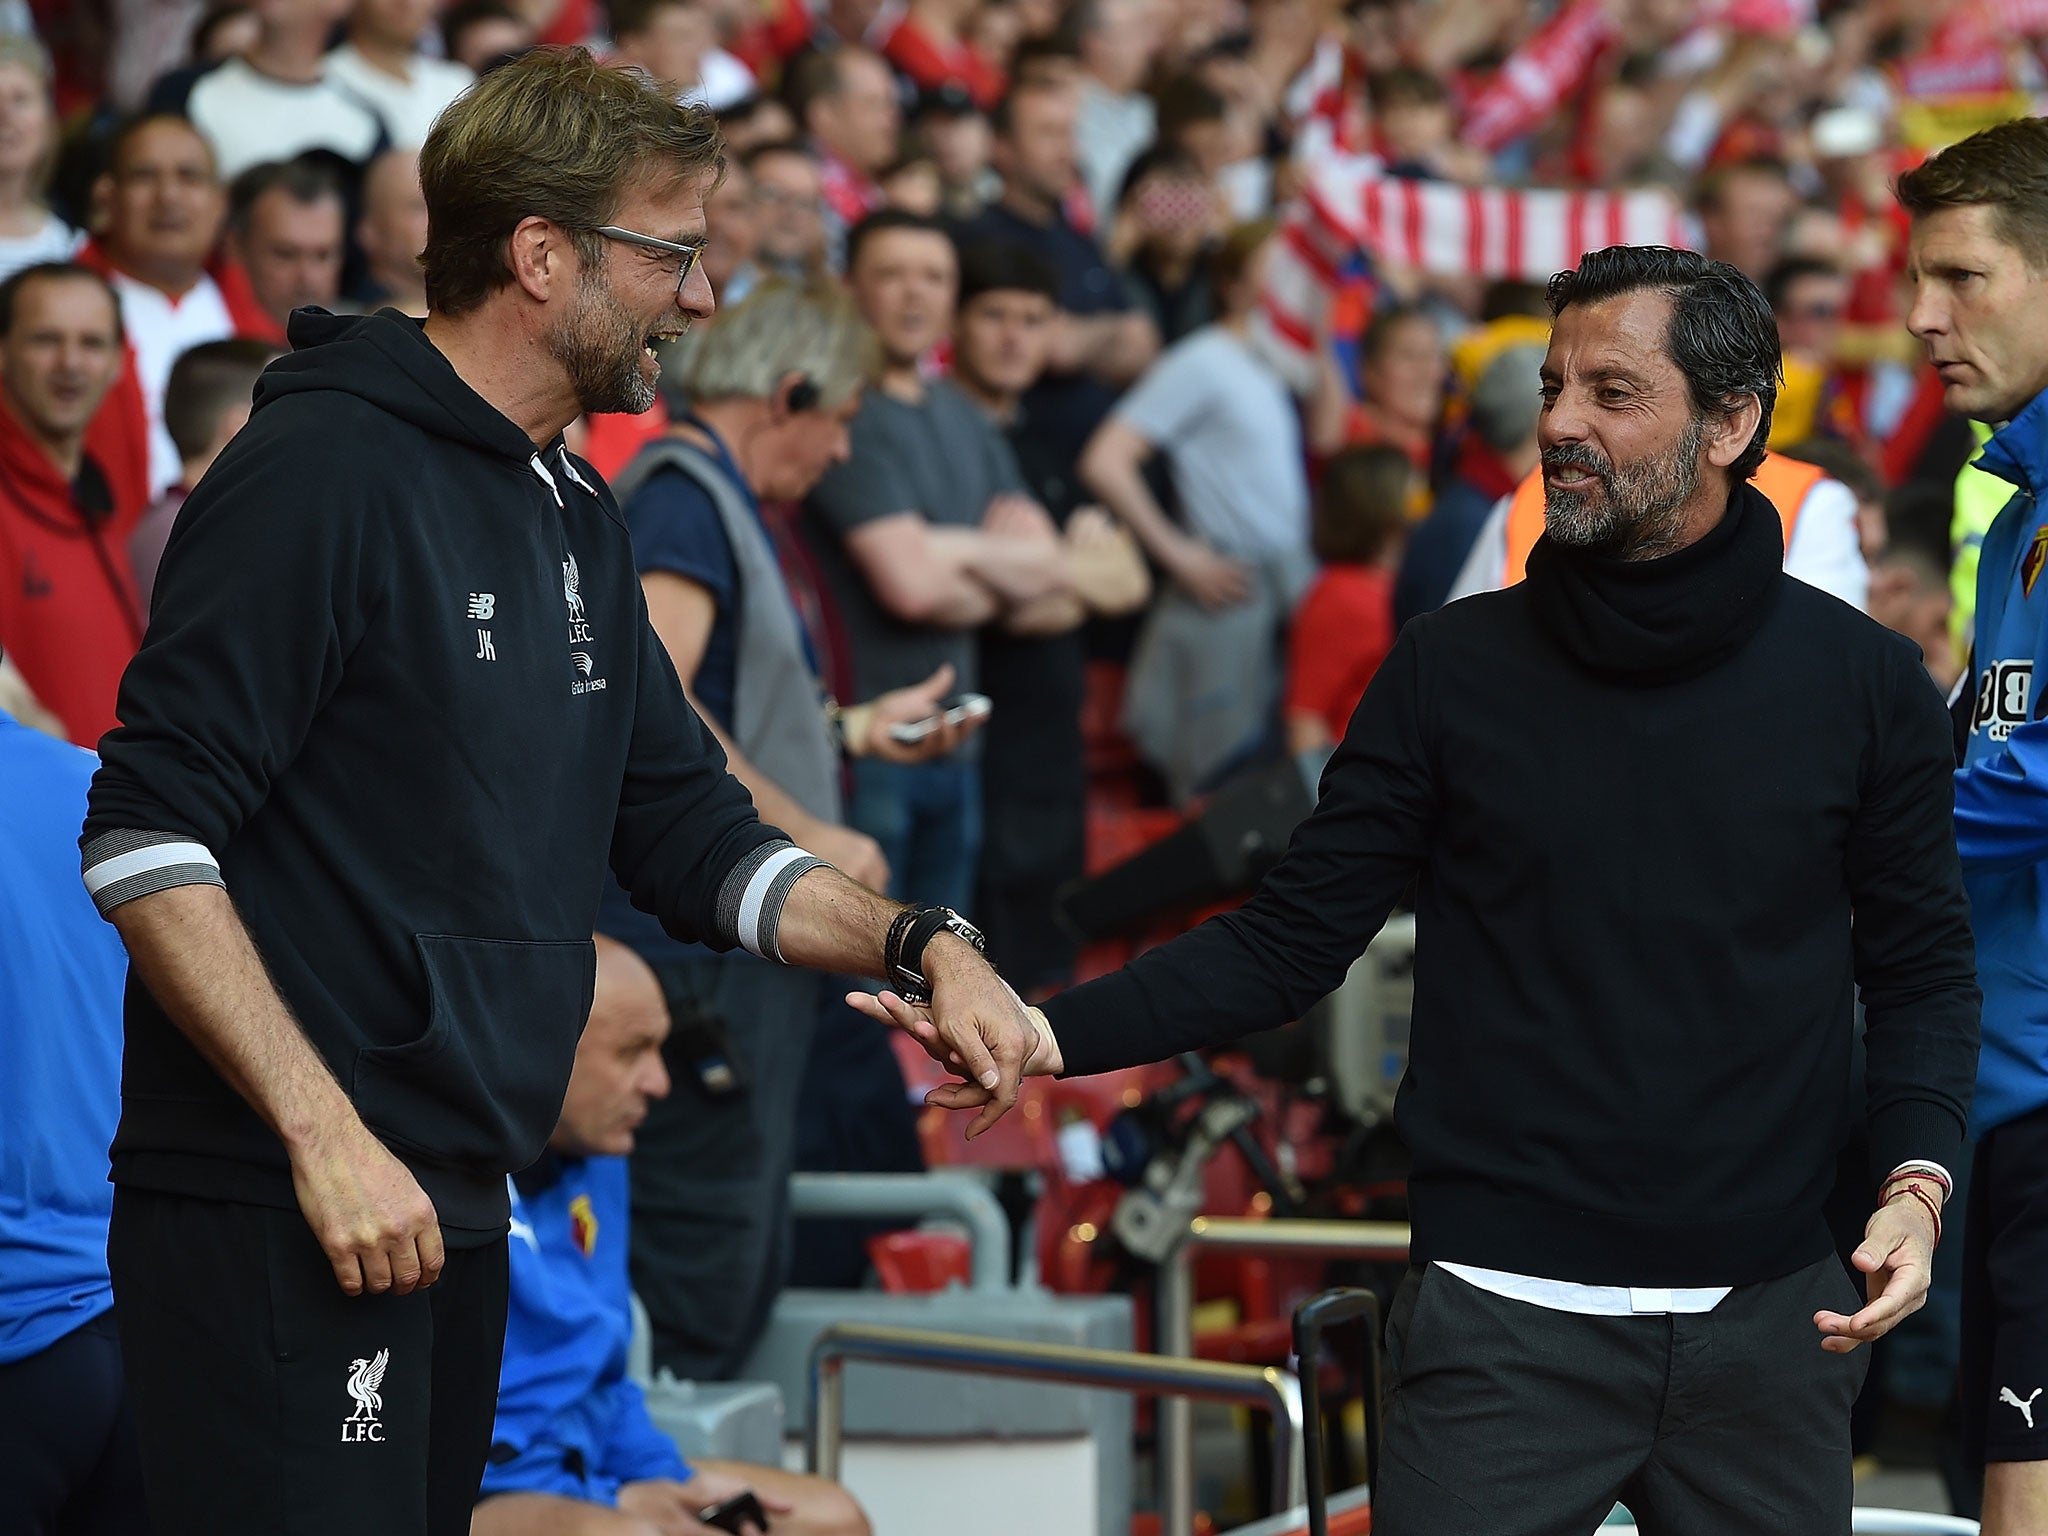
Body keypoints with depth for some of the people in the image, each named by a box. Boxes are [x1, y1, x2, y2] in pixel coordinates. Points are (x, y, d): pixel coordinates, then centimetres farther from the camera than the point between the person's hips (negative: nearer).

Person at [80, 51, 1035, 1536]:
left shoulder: (578, 521, 17)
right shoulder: (326, 472, -12)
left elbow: (690, 831, 22)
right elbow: (146, 839, -17)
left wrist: (921, 944, 6)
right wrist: (326, 1135, -22)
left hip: (459, 1223, 9)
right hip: (279, 1221, -9)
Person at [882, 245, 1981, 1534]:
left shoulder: (1867, 684, 2)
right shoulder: (1455, 672, 2)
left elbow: (1921, 968, 8)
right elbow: (1291, 942, 2)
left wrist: (1916, 1179, -9)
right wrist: (1053, 1034, -11)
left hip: (1769, 1318, 1)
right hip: (1506, 1318, -1)